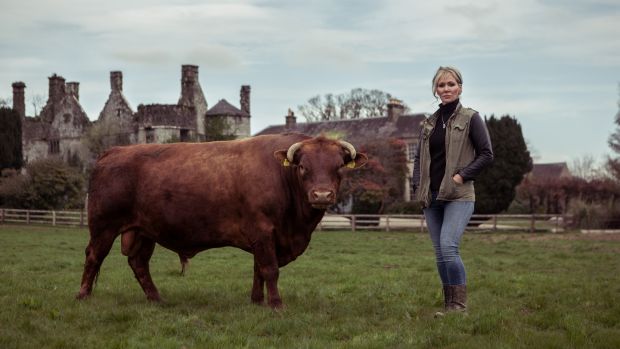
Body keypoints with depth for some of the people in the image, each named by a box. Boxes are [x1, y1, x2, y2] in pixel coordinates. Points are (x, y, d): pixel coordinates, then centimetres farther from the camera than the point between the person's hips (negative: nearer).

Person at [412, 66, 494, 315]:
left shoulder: (470, 118, 0)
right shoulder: (429, 124, 15)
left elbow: (486, 154, -2)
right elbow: (419, 158, 20)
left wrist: (462, 175, -11)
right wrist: (418, 186, 6)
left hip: (459, 196, -6)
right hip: (431, 197, 6)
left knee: (448, 246, -20)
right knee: (439, 253, 6)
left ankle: (459, 305, -12)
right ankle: (449, 306, 13)